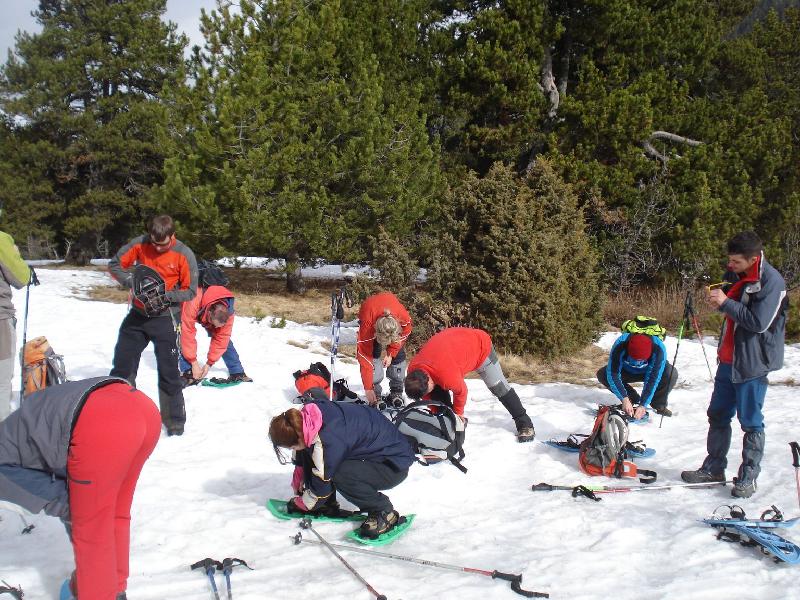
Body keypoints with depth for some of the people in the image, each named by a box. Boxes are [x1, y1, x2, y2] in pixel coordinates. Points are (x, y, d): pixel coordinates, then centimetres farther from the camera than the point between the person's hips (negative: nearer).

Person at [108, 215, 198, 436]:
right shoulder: (139, 244, -7)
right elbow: (115, 265, 2)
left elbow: (190, 291, -8)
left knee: (168, 372, -1)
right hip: (138, 314, 4)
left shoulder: (184, 255, -13)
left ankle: (175, 420, 12)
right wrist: (132, 281, -17)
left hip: (165, 318, -4)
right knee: (122, 364, 12)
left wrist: (165, 295, -24)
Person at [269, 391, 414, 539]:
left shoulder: (327, 443, -34)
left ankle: (384, 512, -11)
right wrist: (297, 486, 16)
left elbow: (321, 485, -20)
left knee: (340, 476, -33)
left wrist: (300, 504, -2)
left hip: (395, 465, -9)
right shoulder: (305, 416, -12)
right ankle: (327, 504, 10)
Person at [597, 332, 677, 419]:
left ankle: (659, 405, -6)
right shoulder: (620, 345, -36)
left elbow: (652, 380, -36)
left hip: (648, 372, -1)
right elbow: (613, 374, -34)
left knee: (672, 374, -31)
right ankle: (633, 399, -5)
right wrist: (625, 399, -43)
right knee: (602, 375, -24)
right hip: (627, 372, 1)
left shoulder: (658, 348, -37)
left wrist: (643, 405, -41)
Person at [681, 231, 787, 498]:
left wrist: (726, 303, -20)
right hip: (728, 360, 8)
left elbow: (759, 322, -23)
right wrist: (718, 301, 2)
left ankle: (748, 478, 12)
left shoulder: (771, 281, -17)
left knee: (751, 422, 2)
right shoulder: (740, 276, 9)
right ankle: (713, 468, 25)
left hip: (751, 365, -8)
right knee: (718, 415, 14)